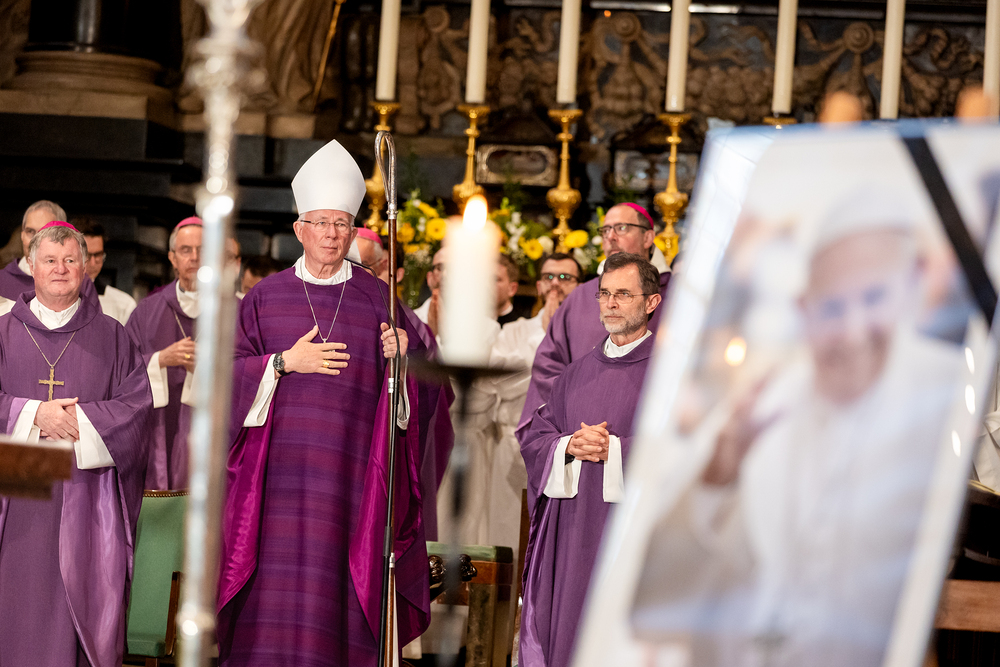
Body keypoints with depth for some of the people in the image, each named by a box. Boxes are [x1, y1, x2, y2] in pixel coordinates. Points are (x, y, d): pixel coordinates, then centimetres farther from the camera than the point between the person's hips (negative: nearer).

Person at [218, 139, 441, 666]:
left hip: (350, 475, 0)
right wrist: (285, 362, -9)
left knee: (338, 593, -4)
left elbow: (419, 388, 7)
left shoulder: (377, 300, 7)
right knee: (274, 596, -4)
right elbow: (229, 372, 4)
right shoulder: (266, 297, 9)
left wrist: (401, 359, -13)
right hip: (279, 474, 1)